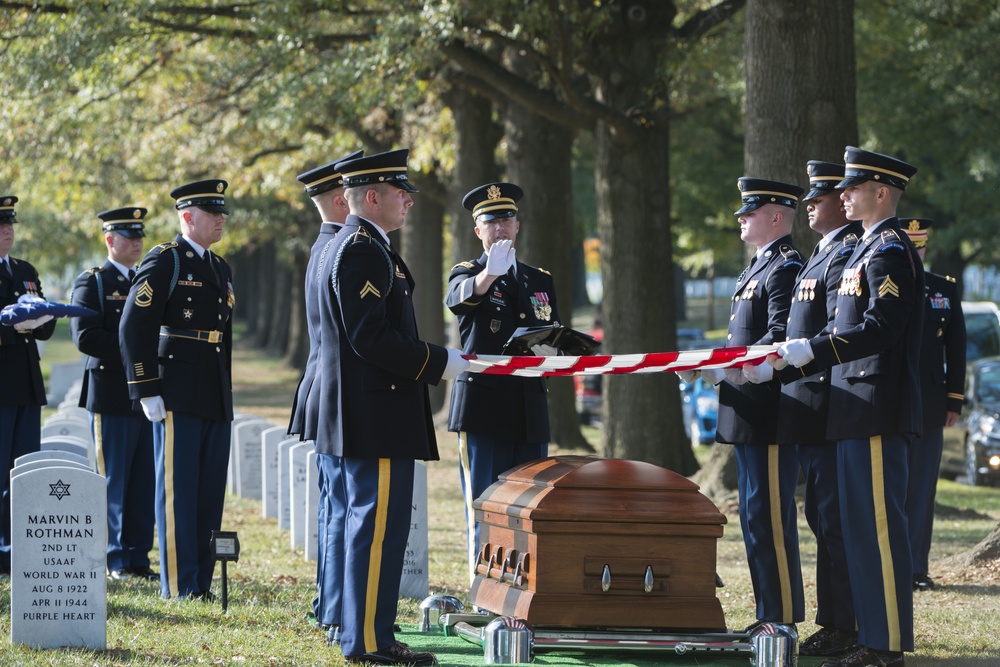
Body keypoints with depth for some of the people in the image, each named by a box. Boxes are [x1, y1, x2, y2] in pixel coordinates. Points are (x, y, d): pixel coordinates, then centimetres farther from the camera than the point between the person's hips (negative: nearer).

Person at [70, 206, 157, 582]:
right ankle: (117, 560, 4)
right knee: (113, 481, -1)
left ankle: (139, 557, 9)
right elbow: (84, 336, -12)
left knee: (145, 481, 4)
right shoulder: (92, 283, -1)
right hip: (111, 395, -5)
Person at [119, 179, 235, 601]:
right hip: (178, 397, -8)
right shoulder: (164, 262, -6)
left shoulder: (221, 269, 19)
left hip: (215, 402, 8)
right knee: (178, 491, -4)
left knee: (210, 494, 8)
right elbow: (134, 326, -12)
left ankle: (202, 581, 15)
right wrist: (146, 391, -16)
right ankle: (178, 586, 0)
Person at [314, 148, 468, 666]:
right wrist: (438, 363, -14)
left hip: (366, 416, 11)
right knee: (379, 525, -8)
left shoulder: (359, 245, 19)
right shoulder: (362, 250, -16)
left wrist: (432, 361, 17)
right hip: (376, 417, -11)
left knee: (371, 523, 14)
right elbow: (371, 337, -22)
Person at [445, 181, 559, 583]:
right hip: (483, 409, -4)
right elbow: (459, 298, -22)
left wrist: (548, 353, -5)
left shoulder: (540, 281, 17)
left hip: (530, 410, 4)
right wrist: (489, 274, -44)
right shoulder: (466, 275, 3)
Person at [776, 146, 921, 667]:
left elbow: (880, 330, -22)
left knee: (879, 524, -9)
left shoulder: (890, 252, -12)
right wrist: (788, 363, 20)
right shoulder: (870, 250, 19)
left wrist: (811, 350, -24)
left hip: (878, 411, -11)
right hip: (858, 409, 11)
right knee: (861, 526, 12)